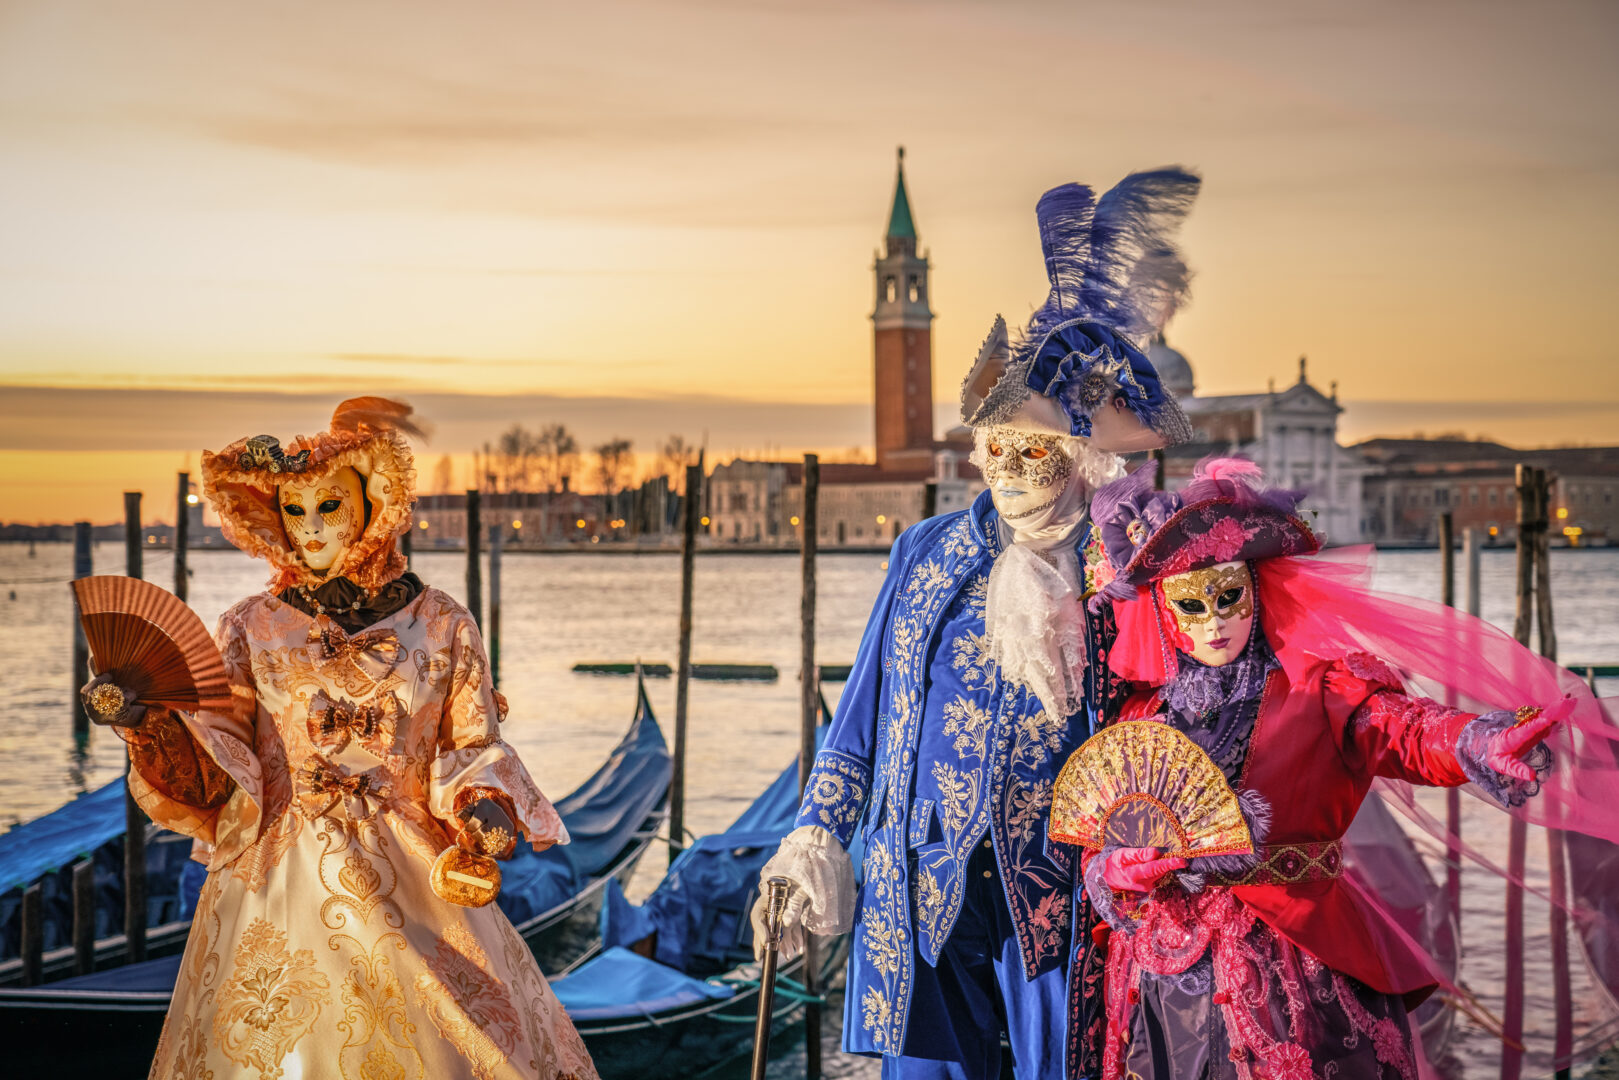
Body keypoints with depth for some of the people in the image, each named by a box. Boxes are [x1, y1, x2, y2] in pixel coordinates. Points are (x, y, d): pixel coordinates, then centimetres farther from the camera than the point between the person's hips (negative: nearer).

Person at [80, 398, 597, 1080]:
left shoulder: (441, 625, 5)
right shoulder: (251, 628, 5)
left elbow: (469, 753, 6)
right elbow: (209, 764, -2)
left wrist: (482, 807, -14)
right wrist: (146, 722, -20)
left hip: (414, 877, 0)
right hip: (282, 881, 0)